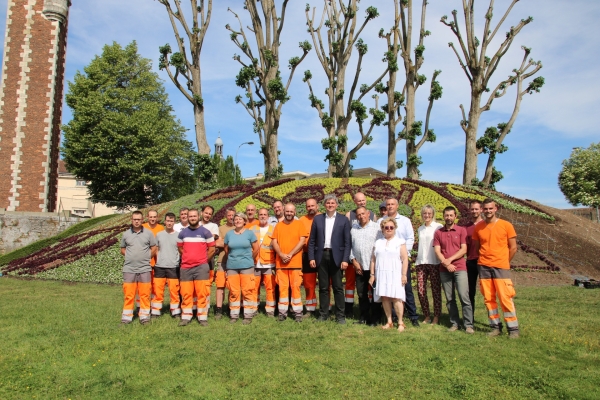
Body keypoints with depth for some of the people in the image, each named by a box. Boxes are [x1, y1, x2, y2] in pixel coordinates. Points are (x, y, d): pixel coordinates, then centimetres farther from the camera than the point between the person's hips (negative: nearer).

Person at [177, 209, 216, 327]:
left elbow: (212, 249, 3)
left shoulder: (205, 232, -1)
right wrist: (188, 258, 14)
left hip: (201, 267, -3)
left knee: (202, 293, -4)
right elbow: (180, 248, 19)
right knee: (186, 293, 4)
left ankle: (203, 317, 3)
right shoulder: (182, 233, 8)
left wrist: (204, 260, 6)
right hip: (186, 267, 3)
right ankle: (186, 317, 13)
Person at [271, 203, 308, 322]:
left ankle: (298, 312, 6)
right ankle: (282, 312, 10)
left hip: (295, 262, -2)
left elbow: (302, 241, -5)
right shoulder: (278, 225, 11)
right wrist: (281, 255, -10)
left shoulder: (299, 224, 3)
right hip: (280, 262, 2)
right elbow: (274, 242, 5)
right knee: (282, 287, 4)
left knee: (295, 287, 0)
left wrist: (290, 255, -12)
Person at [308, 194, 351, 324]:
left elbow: (347, 242, -1)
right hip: (321, 256, 2)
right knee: (323, 287, 8)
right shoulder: (317, 219, 7)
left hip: (336, 257, -2)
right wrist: (311, 258, -1)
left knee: (338, 287, 3)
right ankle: (324, 314, 18)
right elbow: (312, 240, 7)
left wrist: (345, 259, -9)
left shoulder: (343, 220, 2)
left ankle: (340, 315, 11)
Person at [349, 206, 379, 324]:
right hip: (359, 267, 4)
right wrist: (353, 260, 0)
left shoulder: (376, 227, -2)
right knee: (361, 294, 10)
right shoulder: (353, 228, 9)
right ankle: (364, 317, 21)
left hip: (374, 266, -4)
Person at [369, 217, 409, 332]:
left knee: (396, 298, -9)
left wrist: (404, 274, -8)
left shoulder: (400, 242, 4)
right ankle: (389, 322, 12)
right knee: (384, 298, 3)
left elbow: (405, 259, -1)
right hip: (381, 275, 4)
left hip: (395, 274, -3)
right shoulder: (378, 242, 13)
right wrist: (372, 274, 8)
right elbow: (373, 259, 13)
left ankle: (400, 323, 2)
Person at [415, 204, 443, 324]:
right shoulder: (420, 229, 16)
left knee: (436, 290, 2)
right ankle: (426, 316, 16)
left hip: (434, 263, -5)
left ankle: (436, 317, 12)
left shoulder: (438, 227, -2)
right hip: (421, 263, 5)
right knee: (420, 290, 3)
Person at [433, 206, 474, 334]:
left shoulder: (461, 230, 4)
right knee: (449, 299, 5)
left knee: (464, 297, -8)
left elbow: (464, 250, -3)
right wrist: (446, 264, -11)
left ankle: (468, 325, -1)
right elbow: (437, 251, 2)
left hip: (459, 268, -2)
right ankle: (454, 323, 13)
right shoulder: (438, 232, 8)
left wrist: (450, 259, -12)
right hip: (444, 270, 2)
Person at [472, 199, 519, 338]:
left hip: (501, 267, -3)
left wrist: (504, 262, 7)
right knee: (488, 298, 5)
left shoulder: (506, 225, -2)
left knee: (505, 298, -5)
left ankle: (513, 329, 6)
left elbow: (513, 247, 3)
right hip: (483, 267, 3)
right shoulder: (478, 227, 5)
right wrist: (483, 260, 7)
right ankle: (496, 327, 16)